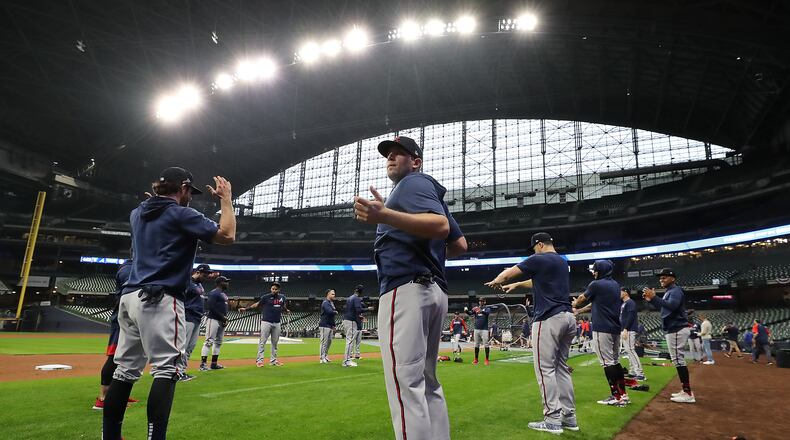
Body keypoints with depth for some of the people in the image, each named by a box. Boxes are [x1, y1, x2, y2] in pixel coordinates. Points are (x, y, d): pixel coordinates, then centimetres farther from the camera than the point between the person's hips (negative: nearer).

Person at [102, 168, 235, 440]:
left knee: (126, 370, 12)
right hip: (160, 300, -8)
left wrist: (160, 192, 36)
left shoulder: (137, 213, 17)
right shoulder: (181, 214, -6)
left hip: (130, 297, 8)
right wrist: (226, 199, 0)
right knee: (166, 369, -10)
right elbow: (226, 236, -10)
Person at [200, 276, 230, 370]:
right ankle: (203, 364, -9)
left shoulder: (225, 293, 18)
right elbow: (211, 307, -18)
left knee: (218, 342, 10)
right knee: (209, 341, -11)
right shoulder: (214, 293, -10)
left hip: (222, 320, 10)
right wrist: (222, 316, -16)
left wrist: (225, 318, 7)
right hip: (213, 319, -10)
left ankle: (214, 363, 15)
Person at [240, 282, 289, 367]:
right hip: (266, 322, -4)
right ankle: (259, 360, 0)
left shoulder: (282, 297, 7)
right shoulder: (266, 297, -6)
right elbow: (257, 304, -4)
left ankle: (273, 360, 17)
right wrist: (246, 308, -13)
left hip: (277, 323, 5)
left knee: (275, 342, 9)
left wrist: (286, 310, 39)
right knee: (262, 341, -4)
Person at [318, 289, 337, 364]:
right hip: (324, 325, -10)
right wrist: (336, 312, -9)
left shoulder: (332, 303, 18)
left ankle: (325, 356, 25)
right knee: (324, 342, -6)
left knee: (329, 341, 14)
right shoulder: (325, 303, -13)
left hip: (330, 326, 10)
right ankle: (322, 358, -1)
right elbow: (330, 312, -29)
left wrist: (333, 325, 17)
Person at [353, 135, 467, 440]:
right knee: (427, 382, 15)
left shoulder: (414, 183, -1)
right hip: (434, 292, 11)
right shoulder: (431, 192, 27)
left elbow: (440, 225, -21)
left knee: (405, 382, -14)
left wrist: (384, 216, -32)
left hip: (406, 289, -11)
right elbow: (460, 244, 22)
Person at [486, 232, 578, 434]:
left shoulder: (539, 259, -5)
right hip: (568, 317, 9)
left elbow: (506, 274, 0)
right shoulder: (562, 261, 19)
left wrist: (496, 281, 21)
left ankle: (553, 419, -4)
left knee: (545, 368, -5)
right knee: (562, 367, 13)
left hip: (549, 319, -9)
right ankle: (569, 417, 17)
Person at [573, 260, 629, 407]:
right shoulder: (616, 285, 13)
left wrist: (575, 304, 30)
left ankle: (616, 397, -5)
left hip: (602, 328, -8)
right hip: (616, 328, 8)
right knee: (616, 361, 14)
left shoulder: (596, 284, -10)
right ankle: (623, 394, 17)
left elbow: (582, 298, 8)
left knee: (607, 362, -5)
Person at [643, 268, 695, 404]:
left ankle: (688, 394, -10)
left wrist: (655, 297, -31)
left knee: (678, 359, -12)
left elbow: (672, 306, -29)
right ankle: (686, 390, 20)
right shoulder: (668, 292, 19)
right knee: (677, 359, 14)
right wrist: (650, 300, 11)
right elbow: (662, 307, 24)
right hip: (672, 330, 11)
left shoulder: (675, 290, -12)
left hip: (677, 330, -11)